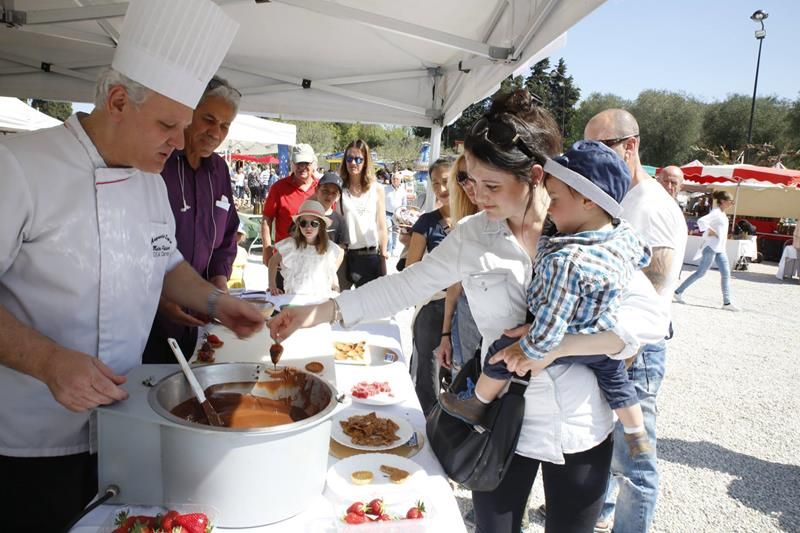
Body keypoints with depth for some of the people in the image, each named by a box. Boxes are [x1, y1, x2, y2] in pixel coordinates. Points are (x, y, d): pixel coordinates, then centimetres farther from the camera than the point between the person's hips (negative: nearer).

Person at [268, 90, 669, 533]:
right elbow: (404, 286, -1)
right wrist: (322, 312, -6)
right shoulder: (470, 237, -6)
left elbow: (651, 316, -14)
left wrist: (559, 343, -26)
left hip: (582, 429, 0)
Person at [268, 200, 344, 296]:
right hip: (294, 298, -1)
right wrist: (272, 286, 10)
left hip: (320, 298, 1)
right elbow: (273, 261, 12)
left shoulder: (330, 248, 1)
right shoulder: (290, 245, -3)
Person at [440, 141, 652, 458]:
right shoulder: (628, 235, -11)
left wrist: (525, 355, -18)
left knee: (503, 349, 11)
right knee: (613, 374, 34)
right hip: (611, 339, 7)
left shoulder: (565, 261, -36)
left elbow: (548, 330, -32)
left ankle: (477, 404, 31)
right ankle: (637, 437, 50)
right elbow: (643, 259, 13)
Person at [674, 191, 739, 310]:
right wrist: (710, 231, -20)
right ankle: (678, 292, 6)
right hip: (712, 247, -9)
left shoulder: (722, 213, 15)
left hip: (720, 248, 9)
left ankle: (727, 302, 5)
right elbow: (701, 221, -30)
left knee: (726, 274, 4)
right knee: (701, 272, -4)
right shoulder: (716, 212, -14)